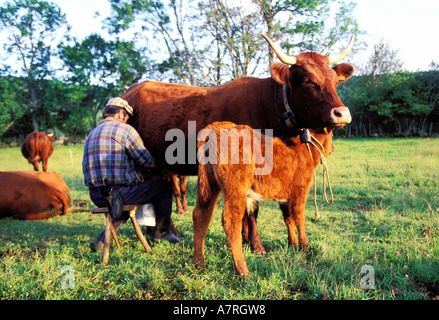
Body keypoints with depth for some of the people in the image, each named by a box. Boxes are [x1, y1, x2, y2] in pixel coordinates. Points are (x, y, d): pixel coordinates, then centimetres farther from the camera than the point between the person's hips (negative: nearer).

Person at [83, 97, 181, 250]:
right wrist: (155, 163, 21)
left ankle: (105, 237, 23)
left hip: (96, 197, 8)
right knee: (165, 186, 12)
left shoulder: (92, 134, 18)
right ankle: (162, 232, 22)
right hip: (121, 192, -8)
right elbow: (149, 163, -3)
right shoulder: (125, 129, -5)